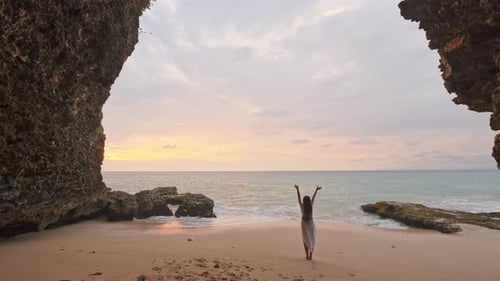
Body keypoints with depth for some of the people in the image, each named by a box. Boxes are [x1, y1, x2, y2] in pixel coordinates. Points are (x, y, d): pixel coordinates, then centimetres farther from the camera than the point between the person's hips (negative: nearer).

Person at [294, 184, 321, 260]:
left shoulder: (302, 206, -12)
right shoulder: (311, 206, -9)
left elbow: (299, 197, -9)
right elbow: (313, 197, 0)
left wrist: (297, 189, -6)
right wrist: (316, 190, 10)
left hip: (304, 223, 0)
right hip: (311, 222, 1)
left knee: (306, 239, 11)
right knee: (312, 240, 9)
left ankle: (307, 255, 8)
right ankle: (310, 256, 8)